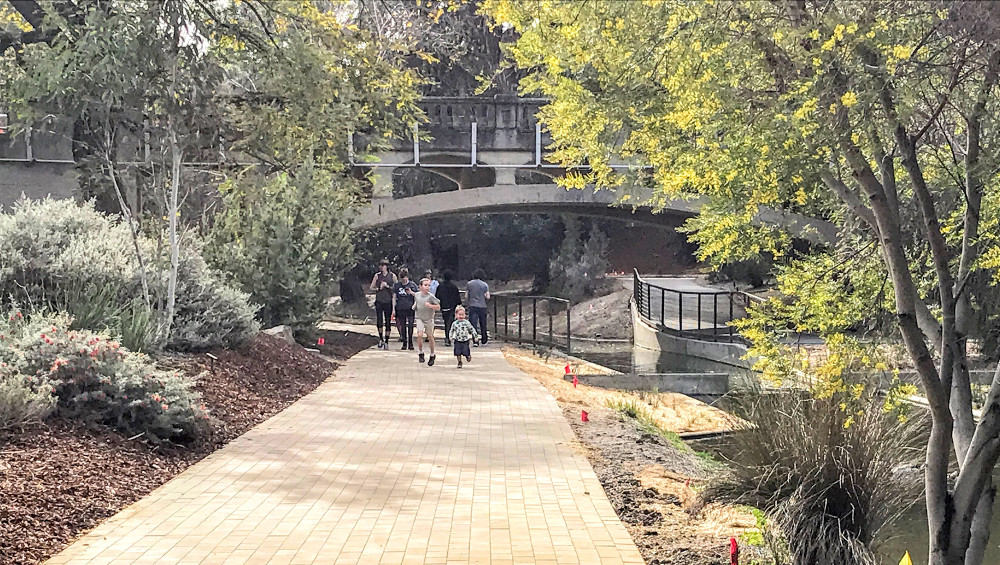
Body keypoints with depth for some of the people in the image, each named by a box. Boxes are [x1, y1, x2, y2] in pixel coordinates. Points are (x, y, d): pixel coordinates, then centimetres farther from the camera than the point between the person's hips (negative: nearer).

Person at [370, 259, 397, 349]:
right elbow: (372, 287, 13)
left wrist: (387, 286, -9)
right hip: (379, 301, 1)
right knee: (379, 321, -7)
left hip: (388, 302, -1)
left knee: (388, 322, 2)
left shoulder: (392, 276, 2)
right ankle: (381, 339, 14)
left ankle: (386, 341, 12)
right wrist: (379, 288, -5)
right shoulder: (377, 276, 5)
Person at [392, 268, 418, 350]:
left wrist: (411, 292, -12)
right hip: (400, 309, 2)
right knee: (402, 327, 5)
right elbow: (394, 297, 11)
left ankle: (410, 344, 2)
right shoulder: (396, 286, 9)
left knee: (410, 326, -7)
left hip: (410, 309, -2)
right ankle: (404, 344, 13)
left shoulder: (412, 285, 4)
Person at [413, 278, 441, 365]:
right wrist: (414, 306, 0)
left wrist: (430, 306, -27)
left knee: (430, 337, 8)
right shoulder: (417, 295, -2)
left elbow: (438, 307, -12)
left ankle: (432, 355, 26)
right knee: (420, 335, -15)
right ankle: (421, 353, 5)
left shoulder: (431, 296, -14)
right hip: (420, 318, 2)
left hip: (429, 319, -2)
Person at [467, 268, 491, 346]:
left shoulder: (469, 283, 0)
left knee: (473, 324, -2)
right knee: (483, 325, 13)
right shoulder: (485, 285, -2)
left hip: (472, 306, 0)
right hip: (482, 306, 1)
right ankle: (484, 340, 23)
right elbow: (488, 297, -5)